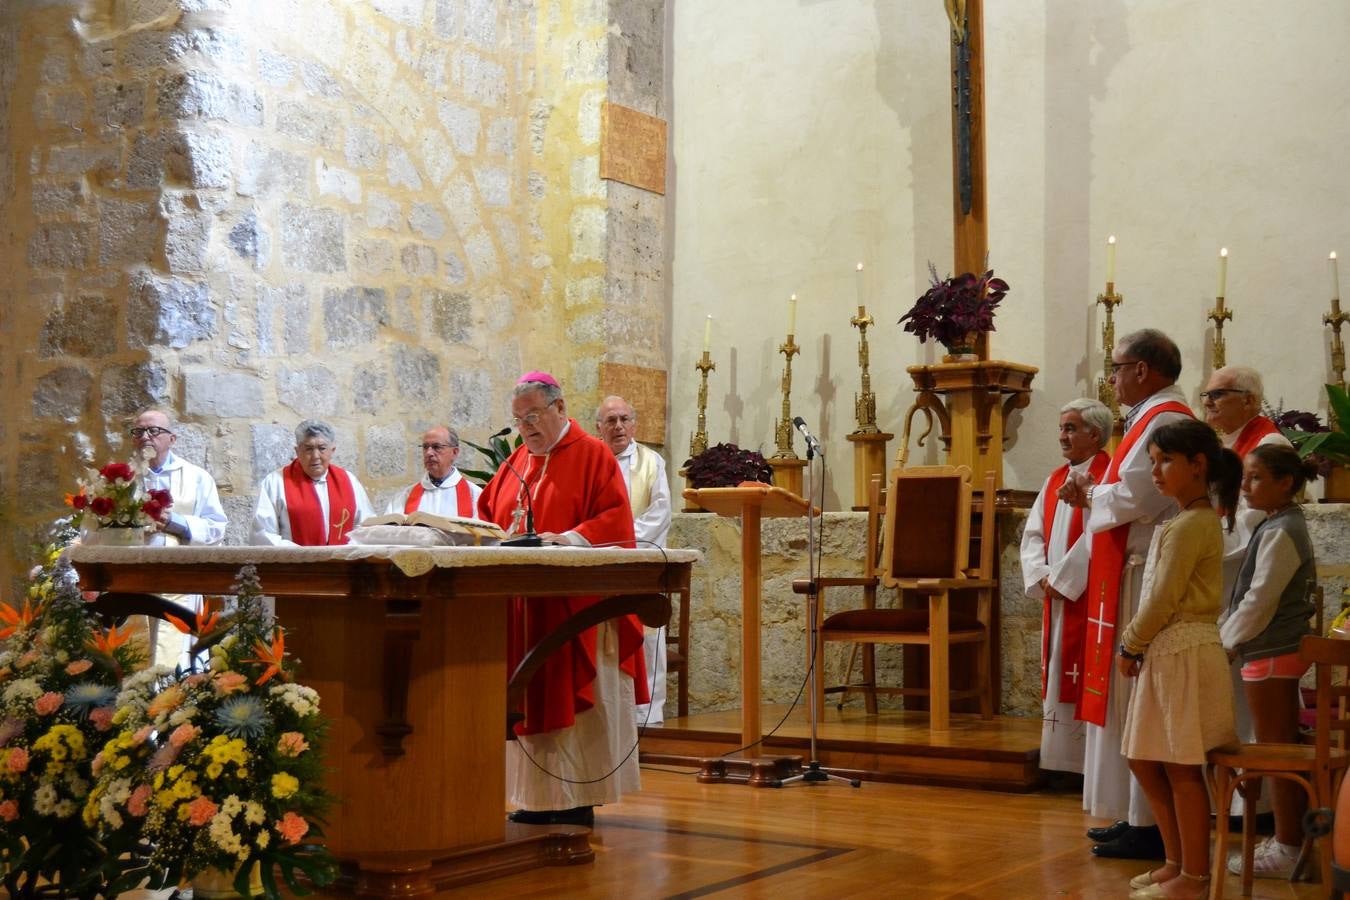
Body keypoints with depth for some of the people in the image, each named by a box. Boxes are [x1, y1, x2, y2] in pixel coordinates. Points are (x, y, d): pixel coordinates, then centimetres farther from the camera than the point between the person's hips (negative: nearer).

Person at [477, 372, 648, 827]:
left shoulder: (593, 456, -3)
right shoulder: (516, 461, 17)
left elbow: (616, 518, -11)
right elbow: (487, 512, 19)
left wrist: (569, 539, -24)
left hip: (576, 606, -6)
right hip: (523, 608, 6)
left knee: (573, 700, -4)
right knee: (530, 700, 6)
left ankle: (578, 800, 2)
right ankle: (540, 797, 12)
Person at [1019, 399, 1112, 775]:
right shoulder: (1055, 479, 16)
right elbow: (1033, 533, 12)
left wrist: (1062, 579, -16)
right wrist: (1041, 576, -3)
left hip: (1088, 598, -8)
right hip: (1055, 599, 8)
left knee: (1084, 682, -6)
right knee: (1057, 679, 10)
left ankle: (1087, 766, 0)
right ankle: (1060, 761, 17)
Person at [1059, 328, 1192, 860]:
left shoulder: (1163, 421, -15)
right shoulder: (1155, 418, 18)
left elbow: (1134, 499, -23)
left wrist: (1089, 495, -6)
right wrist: (1094, 494, 6)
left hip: (1146, 579, -11)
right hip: (1133, 575, 11)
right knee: (1132, 696, 13)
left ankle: (1149, 827, -1)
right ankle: (1140, 815, 19)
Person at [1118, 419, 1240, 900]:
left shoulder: (1189, 525, -15)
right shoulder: (1199, 520, 16)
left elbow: (1162, 601, -17)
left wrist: (1129, 645, -6)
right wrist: (1138, 646, 10)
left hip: (1183, 654, -10)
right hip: (1167, 653, 10)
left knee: (1181, 769, -2)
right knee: (1145, 761, 15)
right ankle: (1178, 861, 24)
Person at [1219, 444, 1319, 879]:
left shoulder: (1278, 532, -17)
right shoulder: (1287, 525, 13)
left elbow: (1260, 599, -19)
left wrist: (1227, 642, -9)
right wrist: (1228, 632, 14)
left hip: (1269, 654, -10)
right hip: (1283, 649, 10)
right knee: (1286, 749, 14)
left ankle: (1286, 849, 7)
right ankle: (1289, 839, 23)